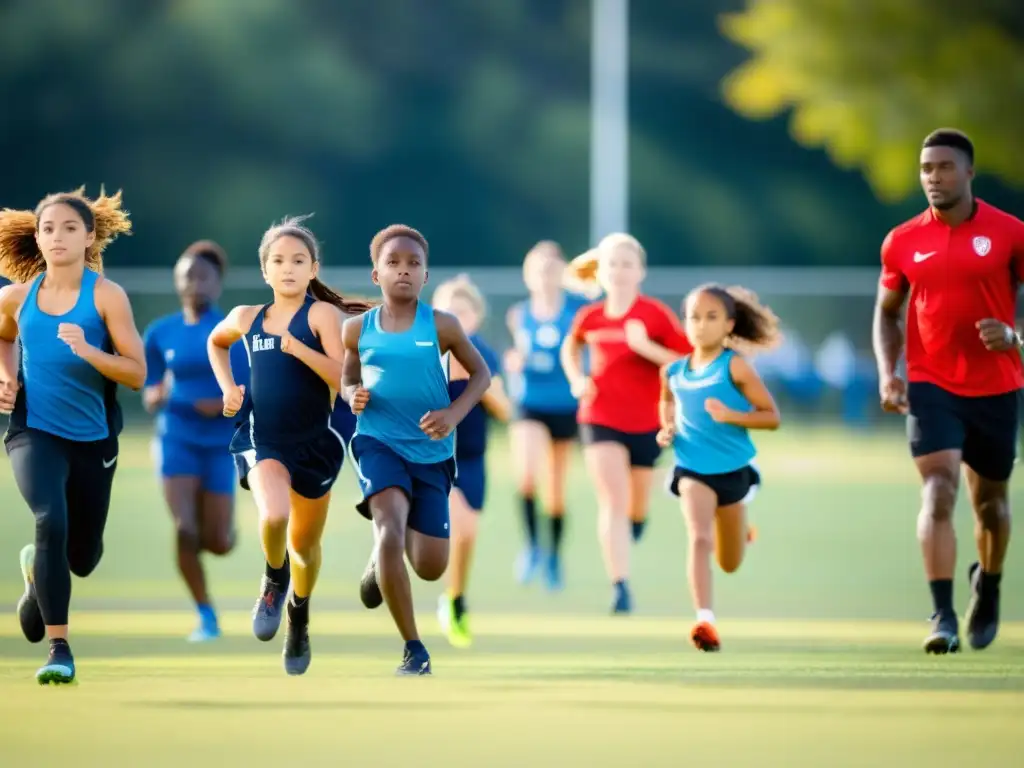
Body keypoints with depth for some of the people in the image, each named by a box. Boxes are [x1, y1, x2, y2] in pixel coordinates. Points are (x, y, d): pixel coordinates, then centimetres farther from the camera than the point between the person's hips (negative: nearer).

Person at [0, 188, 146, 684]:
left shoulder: (107, 296, -10)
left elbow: (137, 374, -14)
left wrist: (88, 350, -29)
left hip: (92, 439, 1)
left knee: (82, 558, 13)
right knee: (51, 521, -28)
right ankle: (59, 649, -21)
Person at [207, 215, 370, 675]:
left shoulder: (321, 313, -9)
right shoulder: (247, 319, 3)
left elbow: (343, 378, -19)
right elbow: (216, 342, 27)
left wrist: (297, 347, -31)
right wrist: (228, 387, 11)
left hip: (313, 443, -1)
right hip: (262, 441, 1)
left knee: (305, 544, 15)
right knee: (273, 515, -30)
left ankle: (299, 618, 44)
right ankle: (274, 580, 2)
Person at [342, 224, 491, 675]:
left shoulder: (442, 326, -7)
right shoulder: (358, 329, -1)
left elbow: (480, 373, 4)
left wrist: (454, 414, -13)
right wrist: (353, 396, -8)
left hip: (431, 451, 1)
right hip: (379, 442, -1)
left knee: (431, 567, 4)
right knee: (388, 533, -26)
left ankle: (384, 558, 43)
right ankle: (414, 650, -15)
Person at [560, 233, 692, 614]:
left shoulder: (656, 315, -11)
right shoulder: (589, 317, -1)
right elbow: (570, 346, 23)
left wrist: (646, 347, -26)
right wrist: (576, 379, 5)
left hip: (646, 422, 0)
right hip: (600, 420, 0)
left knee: (636, 507, 15)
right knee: (612, 500, -16)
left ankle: (634, 523, 53)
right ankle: (620, 586, -21)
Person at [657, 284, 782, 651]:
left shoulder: (734, 366, -12)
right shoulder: (674, 372, -1)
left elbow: (772, 417, -11)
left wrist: (732, 416, -26)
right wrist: (667, 428, 5)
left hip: (733, 470, 0)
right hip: (692, 470, 0)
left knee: (730, 564, 16)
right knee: (699, 538, -26)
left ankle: (740, 532, 52)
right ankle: (704, 619, -32)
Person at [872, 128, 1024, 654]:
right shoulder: (902, 242, 2)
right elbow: (887, 313, 13)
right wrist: (886, 373, -2)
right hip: (931, 387, 0)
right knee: (938, 493, -18)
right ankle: (943, 619, -22)